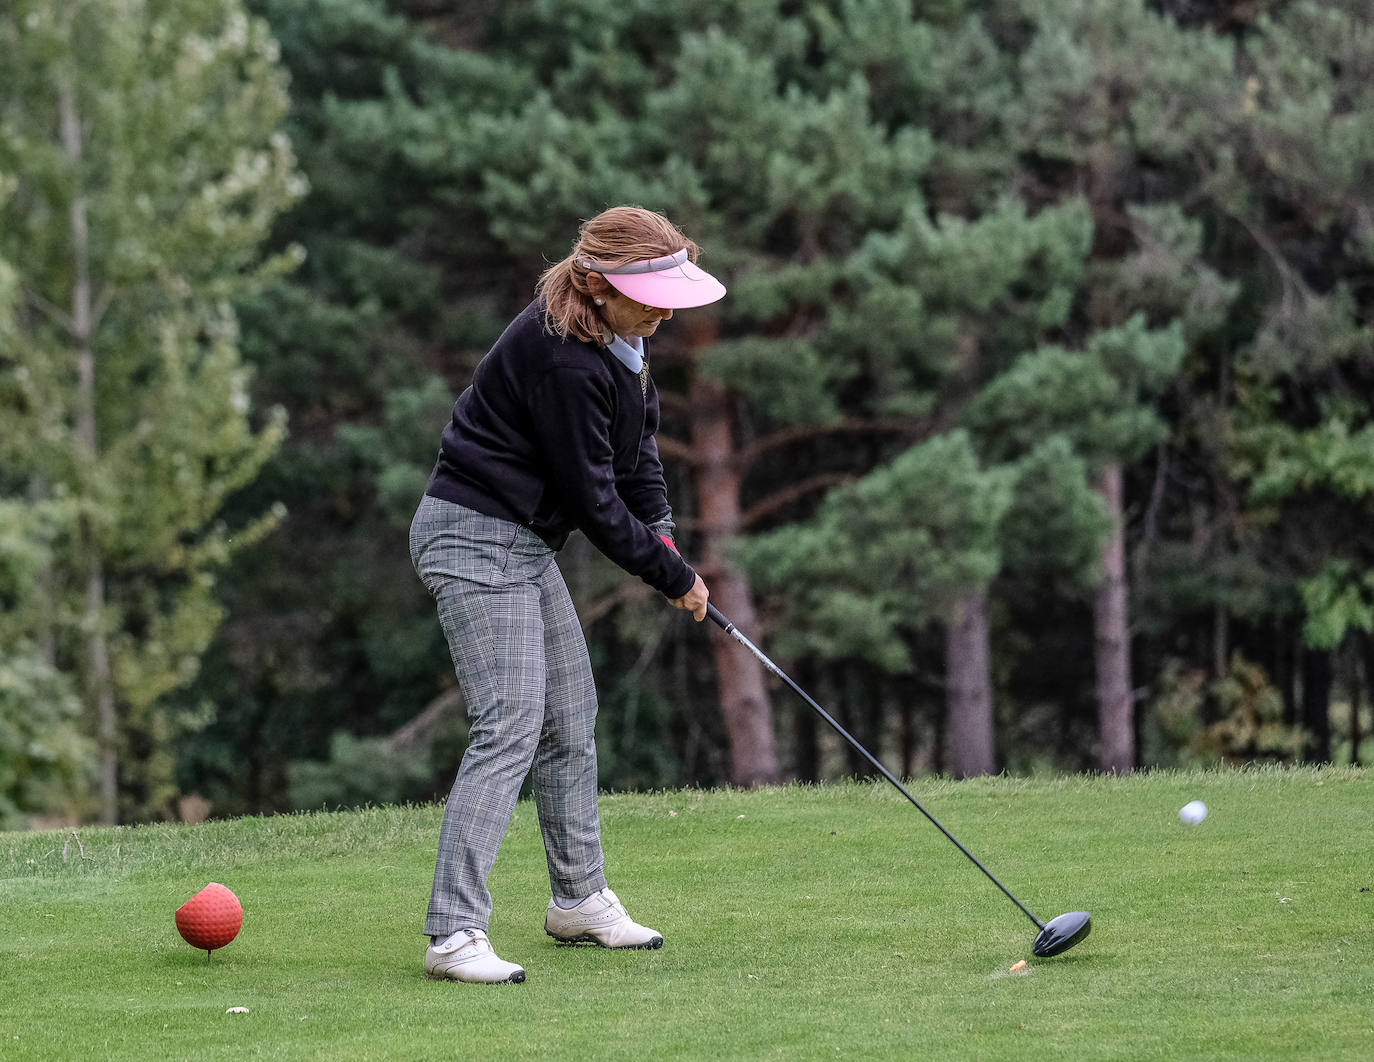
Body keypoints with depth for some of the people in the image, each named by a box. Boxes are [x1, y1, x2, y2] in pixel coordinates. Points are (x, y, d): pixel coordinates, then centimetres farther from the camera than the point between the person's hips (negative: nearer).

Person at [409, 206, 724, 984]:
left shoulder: (620, 338, 4)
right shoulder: (562, 359, -26)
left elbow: (638, 436, 17)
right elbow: (591, 498, -20)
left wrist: (660, 533, 3)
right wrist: (673, 578, -9)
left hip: (525, 542, 10)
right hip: (476, 540, -10)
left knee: (571, 722, 17)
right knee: (510, 728, -18)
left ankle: (580, 899, 32)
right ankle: (455, 934, -22)